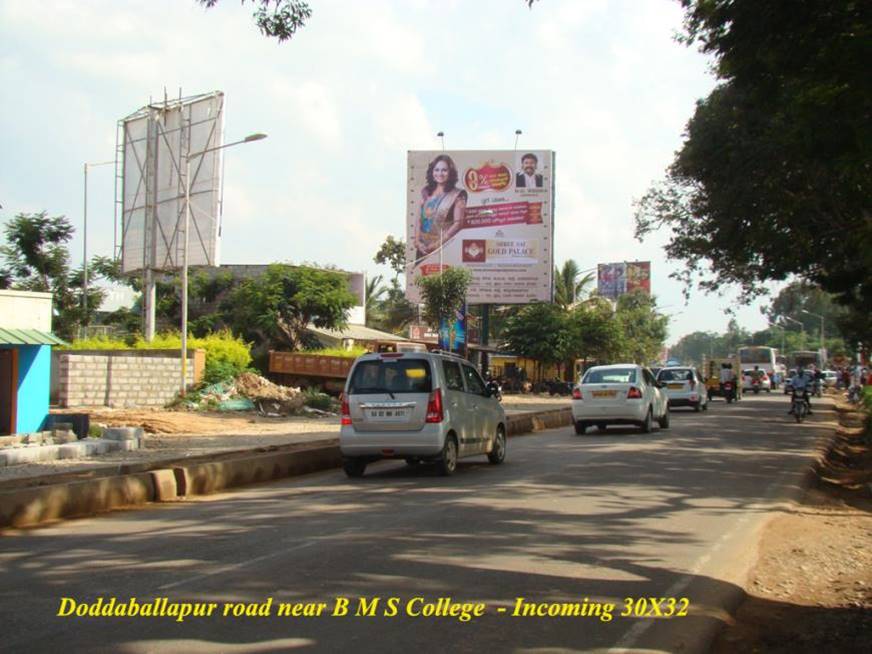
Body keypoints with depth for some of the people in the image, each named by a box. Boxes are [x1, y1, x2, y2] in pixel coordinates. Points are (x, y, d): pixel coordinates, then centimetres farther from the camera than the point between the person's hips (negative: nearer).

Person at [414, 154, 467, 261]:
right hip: (423, 248, 4)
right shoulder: (426, 192, 12)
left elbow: (458, 223, -8)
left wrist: (439, 243, -13)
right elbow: (419, 219, 12)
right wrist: (417, 241, -1)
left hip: (444, 249, -4)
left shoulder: (457, 195, -2)